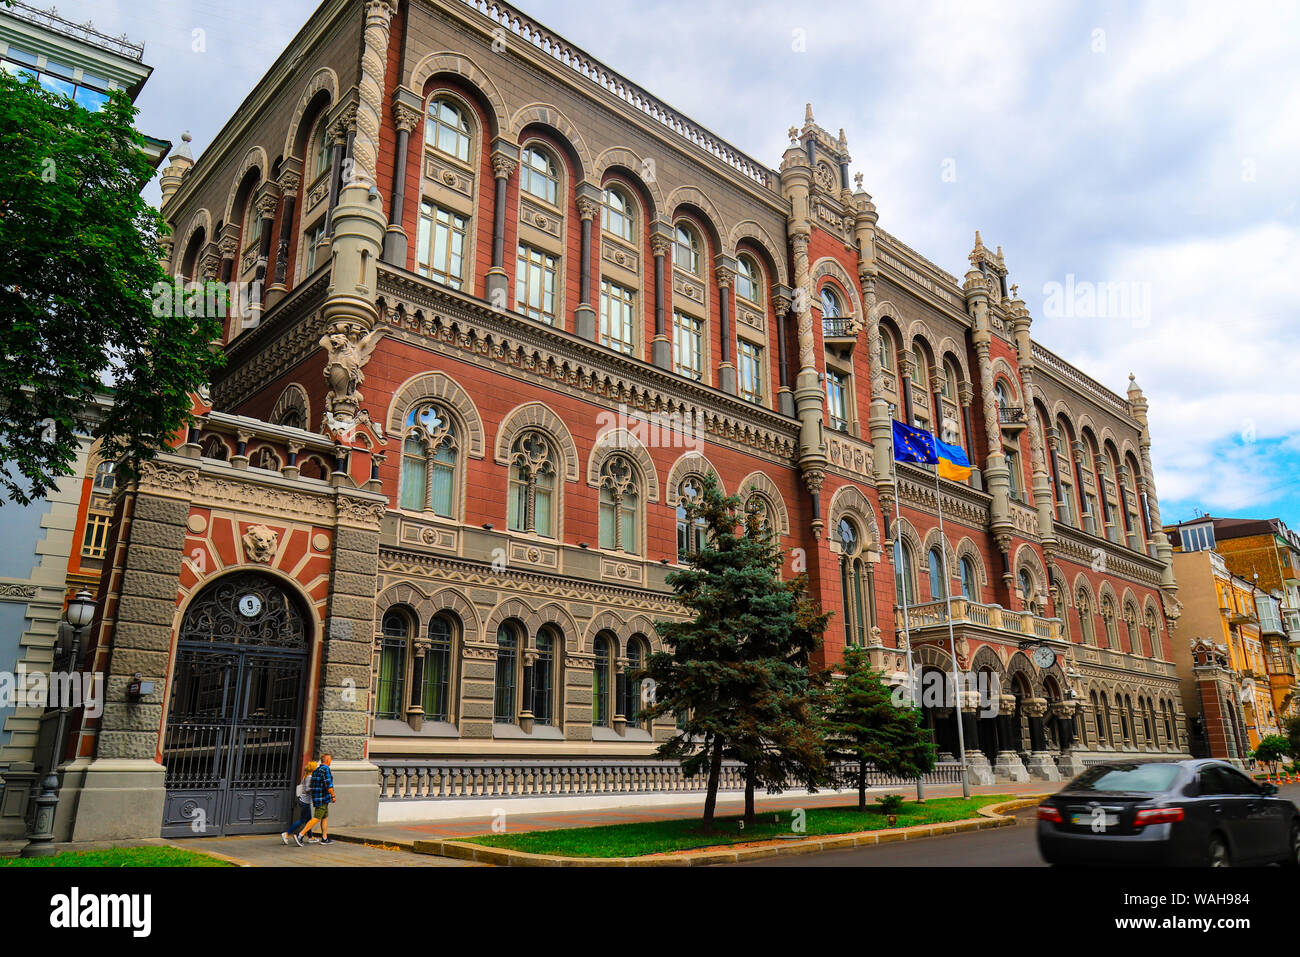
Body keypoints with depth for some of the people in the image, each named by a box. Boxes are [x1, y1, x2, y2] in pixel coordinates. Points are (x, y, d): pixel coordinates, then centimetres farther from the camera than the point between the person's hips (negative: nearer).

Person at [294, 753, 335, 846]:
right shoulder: (325, 769, -13)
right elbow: (328, 785, -19)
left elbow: (313, 785, 16)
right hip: (323, 797, -9)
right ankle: (300, 835, -15)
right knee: (316, 818, -10)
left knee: (325, 817, 15)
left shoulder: (316, 770, 13)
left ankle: (324, 838, 17)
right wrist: (333, 796, -10)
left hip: (316, 797, 9)